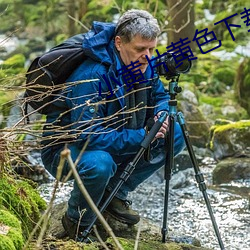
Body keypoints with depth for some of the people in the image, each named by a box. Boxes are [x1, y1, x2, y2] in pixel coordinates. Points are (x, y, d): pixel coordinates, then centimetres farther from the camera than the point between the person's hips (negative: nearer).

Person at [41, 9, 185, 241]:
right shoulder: (92, 76, -32)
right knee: (99, 164, -41)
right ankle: (77, 222, -9)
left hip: (115, 142, 8)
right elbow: (89, 136, -35)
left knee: (175, 136, -3)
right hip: (65, 148, -8)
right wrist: (142, 137, -34)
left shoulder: (143, 66, -7)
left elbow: (161, 96, 12)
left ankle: (115, 193, 6)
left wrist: (161, 114, -13)